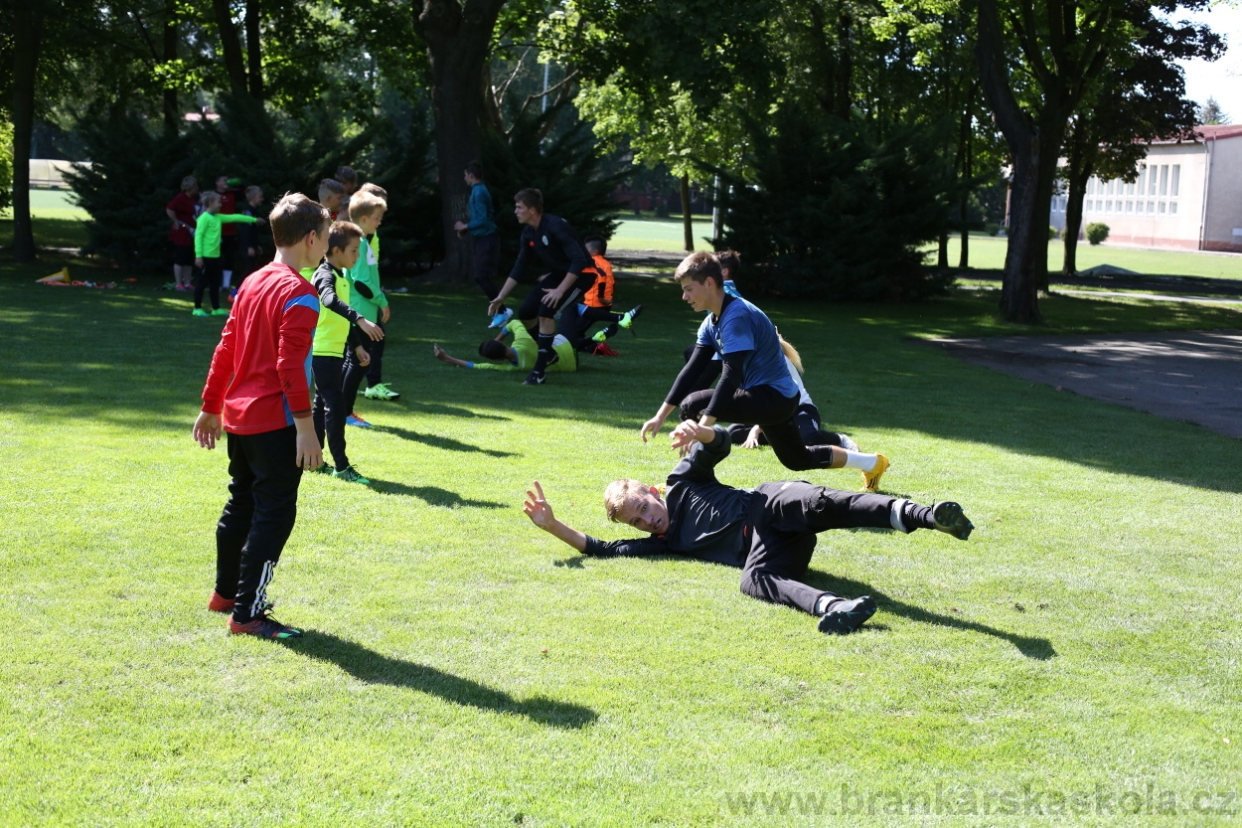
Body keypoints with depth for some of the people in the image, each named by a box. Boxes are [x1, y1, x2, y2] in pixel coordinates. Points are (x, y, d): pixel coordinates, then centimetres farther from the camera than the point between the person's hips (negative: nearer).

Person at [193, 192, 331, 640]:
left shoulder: (253, 283, 11)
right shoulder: (299, 295, -15)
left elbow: (225, 349, 14)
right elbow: (290, 365, -22)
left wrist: (212, 407, 21)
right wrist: (306, 427, -22)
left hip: (238, 417, 9)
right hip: (276, 423, -9)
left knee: (241, 506, 21)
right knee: (275, 515, -4)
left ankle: (226, 592, 35)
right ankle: (248, 614, -3)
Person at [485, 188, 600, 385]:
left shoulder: (556, 226, -27)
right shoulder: (528, 233, -2)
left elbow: (579, 261, -31)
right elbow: (519, 267, 6)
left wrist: (560, 290, -33)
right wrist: (501, 297, 1)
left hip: (581, 274, -8)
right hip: (559, 273, 8)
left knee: (545, 311, -26)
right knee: (525, 312, -1)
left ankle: (539, 371, -17)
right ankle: (547, 352, 23)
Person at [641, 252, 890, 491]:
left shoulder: (736, 316, -24)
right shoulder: (712, 321, 5)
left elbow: (731, 376, -32)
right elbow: (692, 369, 5)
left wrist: (702, 426, -39)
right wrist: (661, 416, -1)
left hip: (775, 397, -10)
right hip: (777, 399, 10)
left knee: (693, 406, -22)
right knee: (799, 459, 28)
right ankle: (873, 463, 41)